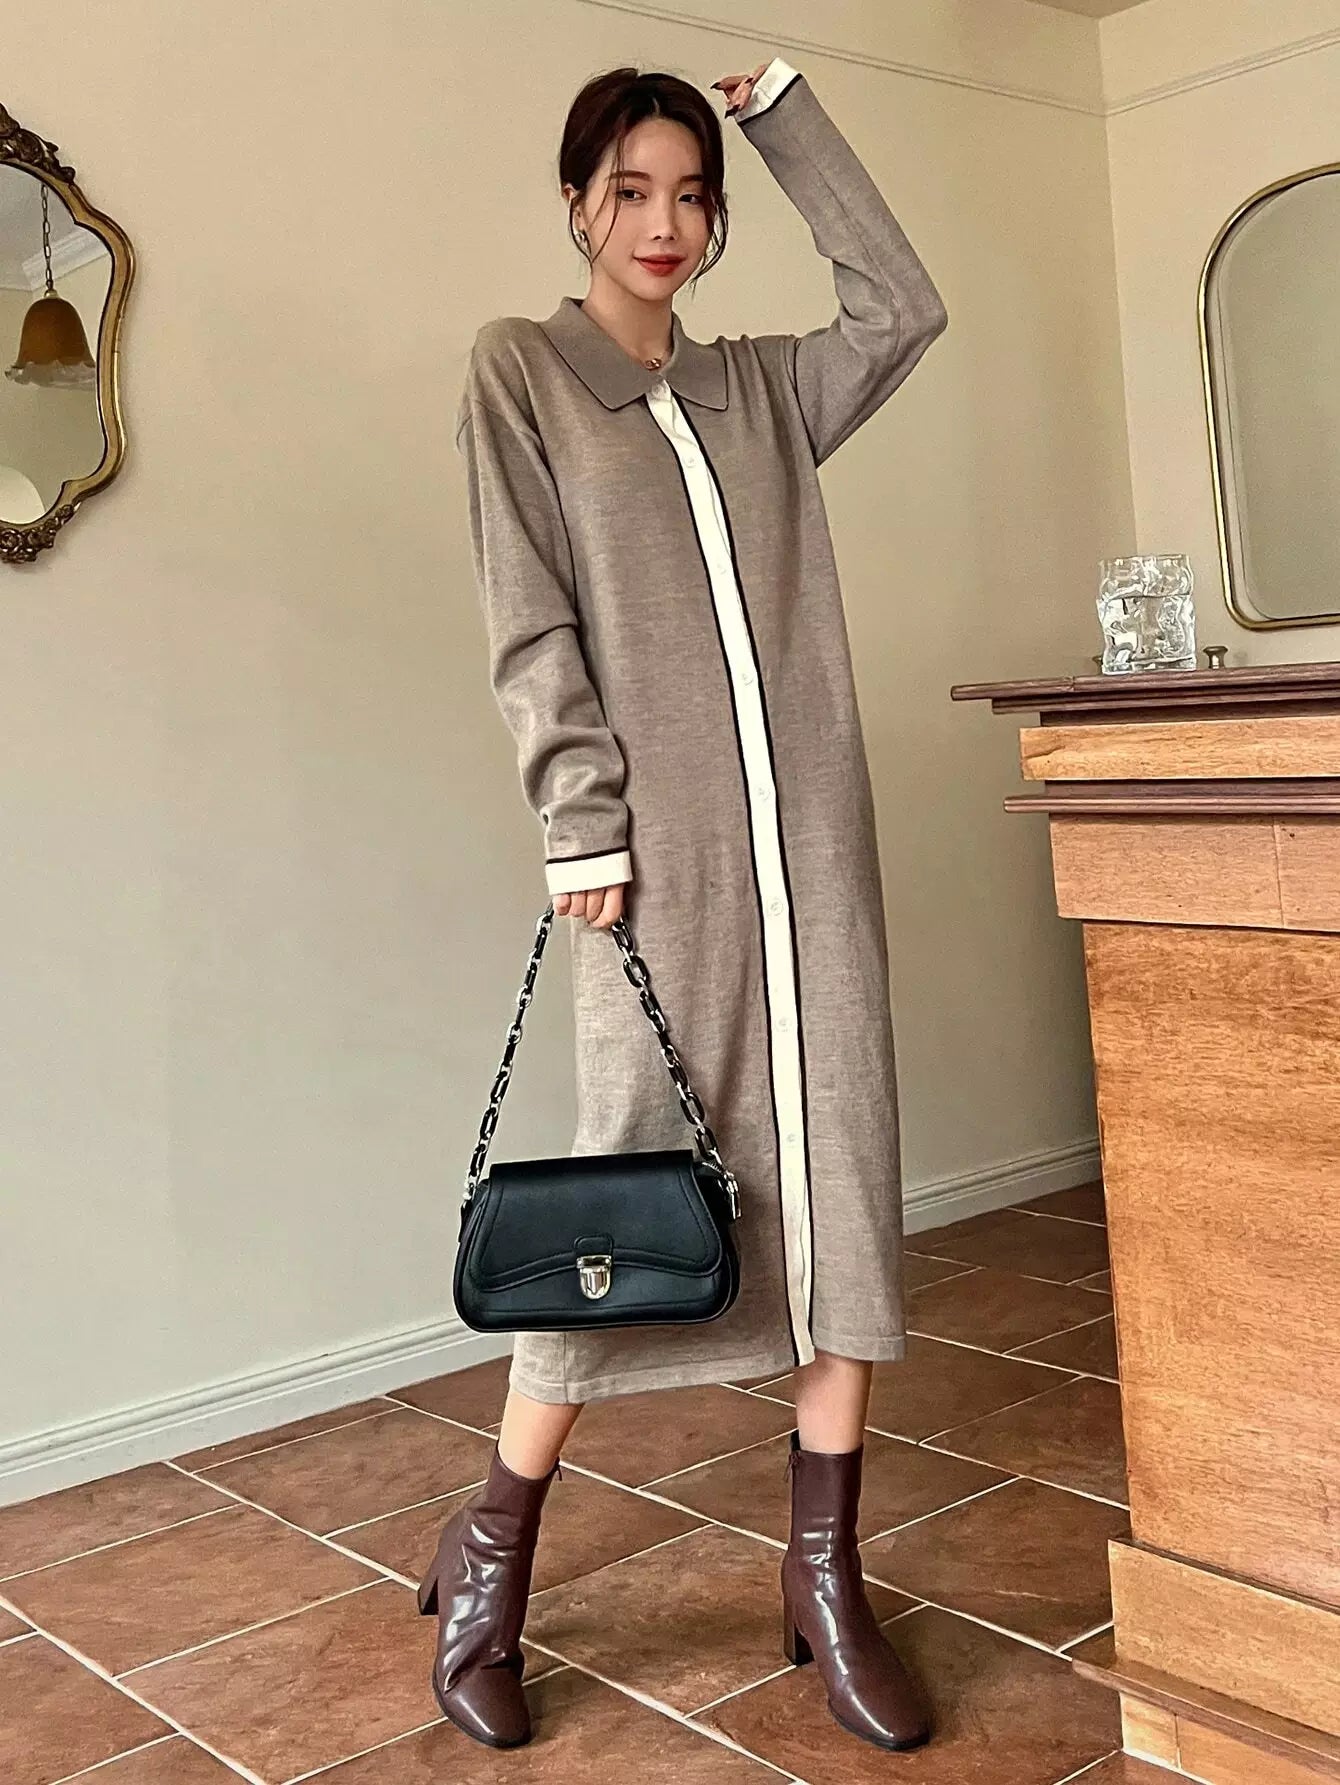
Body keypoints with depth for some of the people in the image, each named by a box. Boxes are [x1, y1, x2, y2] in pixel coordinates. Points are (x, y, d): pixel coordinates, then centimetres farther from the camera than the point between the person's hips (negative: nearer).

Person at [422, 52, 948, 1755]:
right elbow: (530, 626, -3)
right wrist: (583, 819, -12)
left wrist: (784, 111, 14)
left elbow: (903, 306, 9)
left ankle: (825, 1581, 12)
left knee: (838, 1181, 1)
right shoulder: (518, 367, 6)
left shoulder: (761, 385, 19)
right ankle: (486, 1565, 15)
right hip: (659, 843, -4)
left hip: (807, 831, 5)